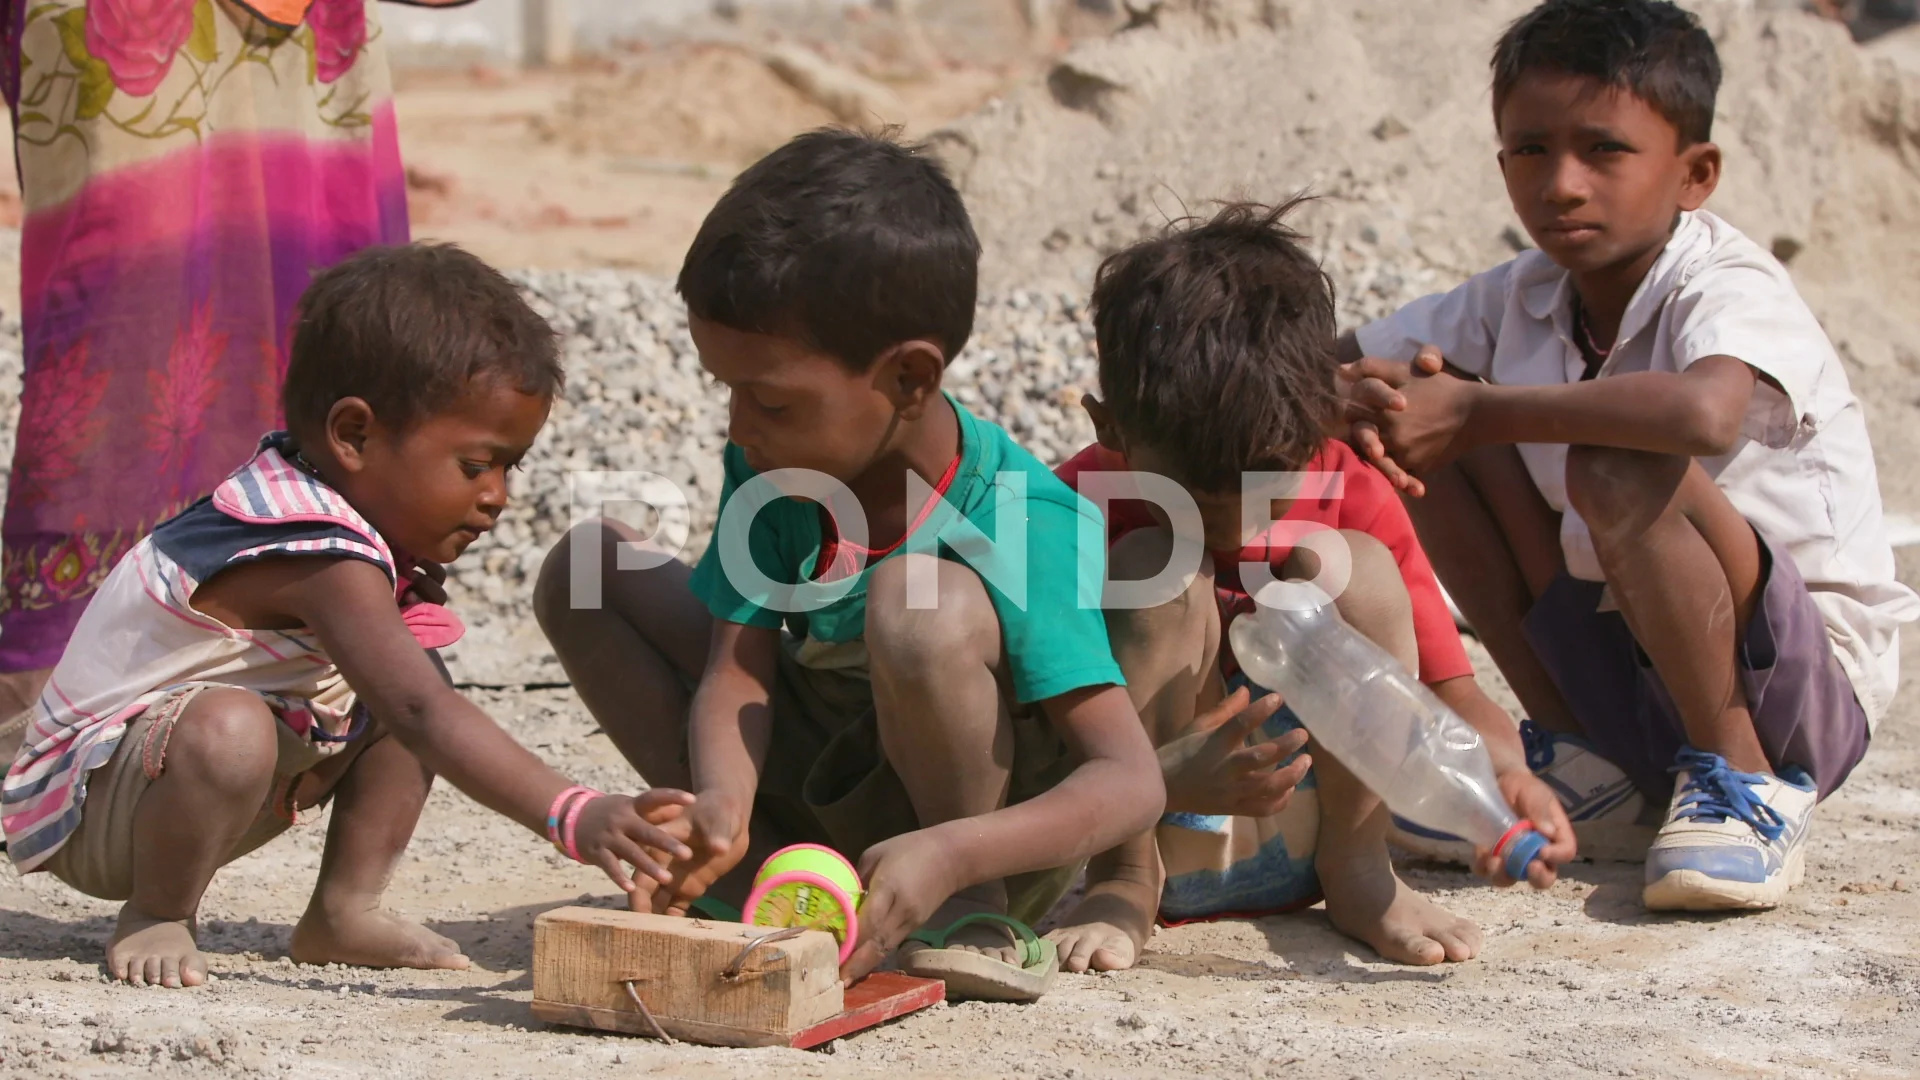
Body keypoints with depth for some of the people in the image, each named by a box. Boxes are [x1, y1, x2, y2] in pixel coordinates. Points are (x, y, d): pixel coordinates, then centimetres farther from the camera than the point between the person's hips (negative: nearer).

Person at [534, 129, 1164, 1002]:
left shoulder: (1024, 524, -27)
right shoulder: (767, 470, -9)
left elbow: (1131, 782, -31)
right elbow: (737, 672, -14)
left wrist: (948, 858, -47)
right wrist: (721, 806, -36)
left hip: (984, 823, -6)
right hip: (816, 784, 7)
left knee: (923, 604, -36)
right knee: (586, 567, -5)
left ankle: (974, 919, -14)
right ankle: (766, 883, -13)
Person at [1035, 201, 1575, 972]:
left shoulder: (1353, 500, -7)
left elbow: (1452, 689, -10)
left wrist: (1504, 773, -34)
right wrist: (1168, 777, -42)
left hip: (1301, 838, 2)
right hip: (1141, 832, -2)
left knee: (1353, 565, -19)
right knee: (1157, 575, -25)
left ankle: (1357, 873, -12)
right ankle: (1122, 885, -18)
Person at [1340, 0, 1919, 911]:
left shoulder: (1731, 291, -20)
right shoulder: (1524, 299, 1)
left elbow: (1706, 413, -46)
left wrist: (1475, 411, -37)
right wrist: (1380, 404, -22)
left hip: (1807, 685, -7)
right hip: (1617, 666, 7)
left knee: (1615, 469, -33)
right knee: (1430, 436, -4)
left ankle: (1744, 781, -14)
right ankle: (1574, 748, 6)